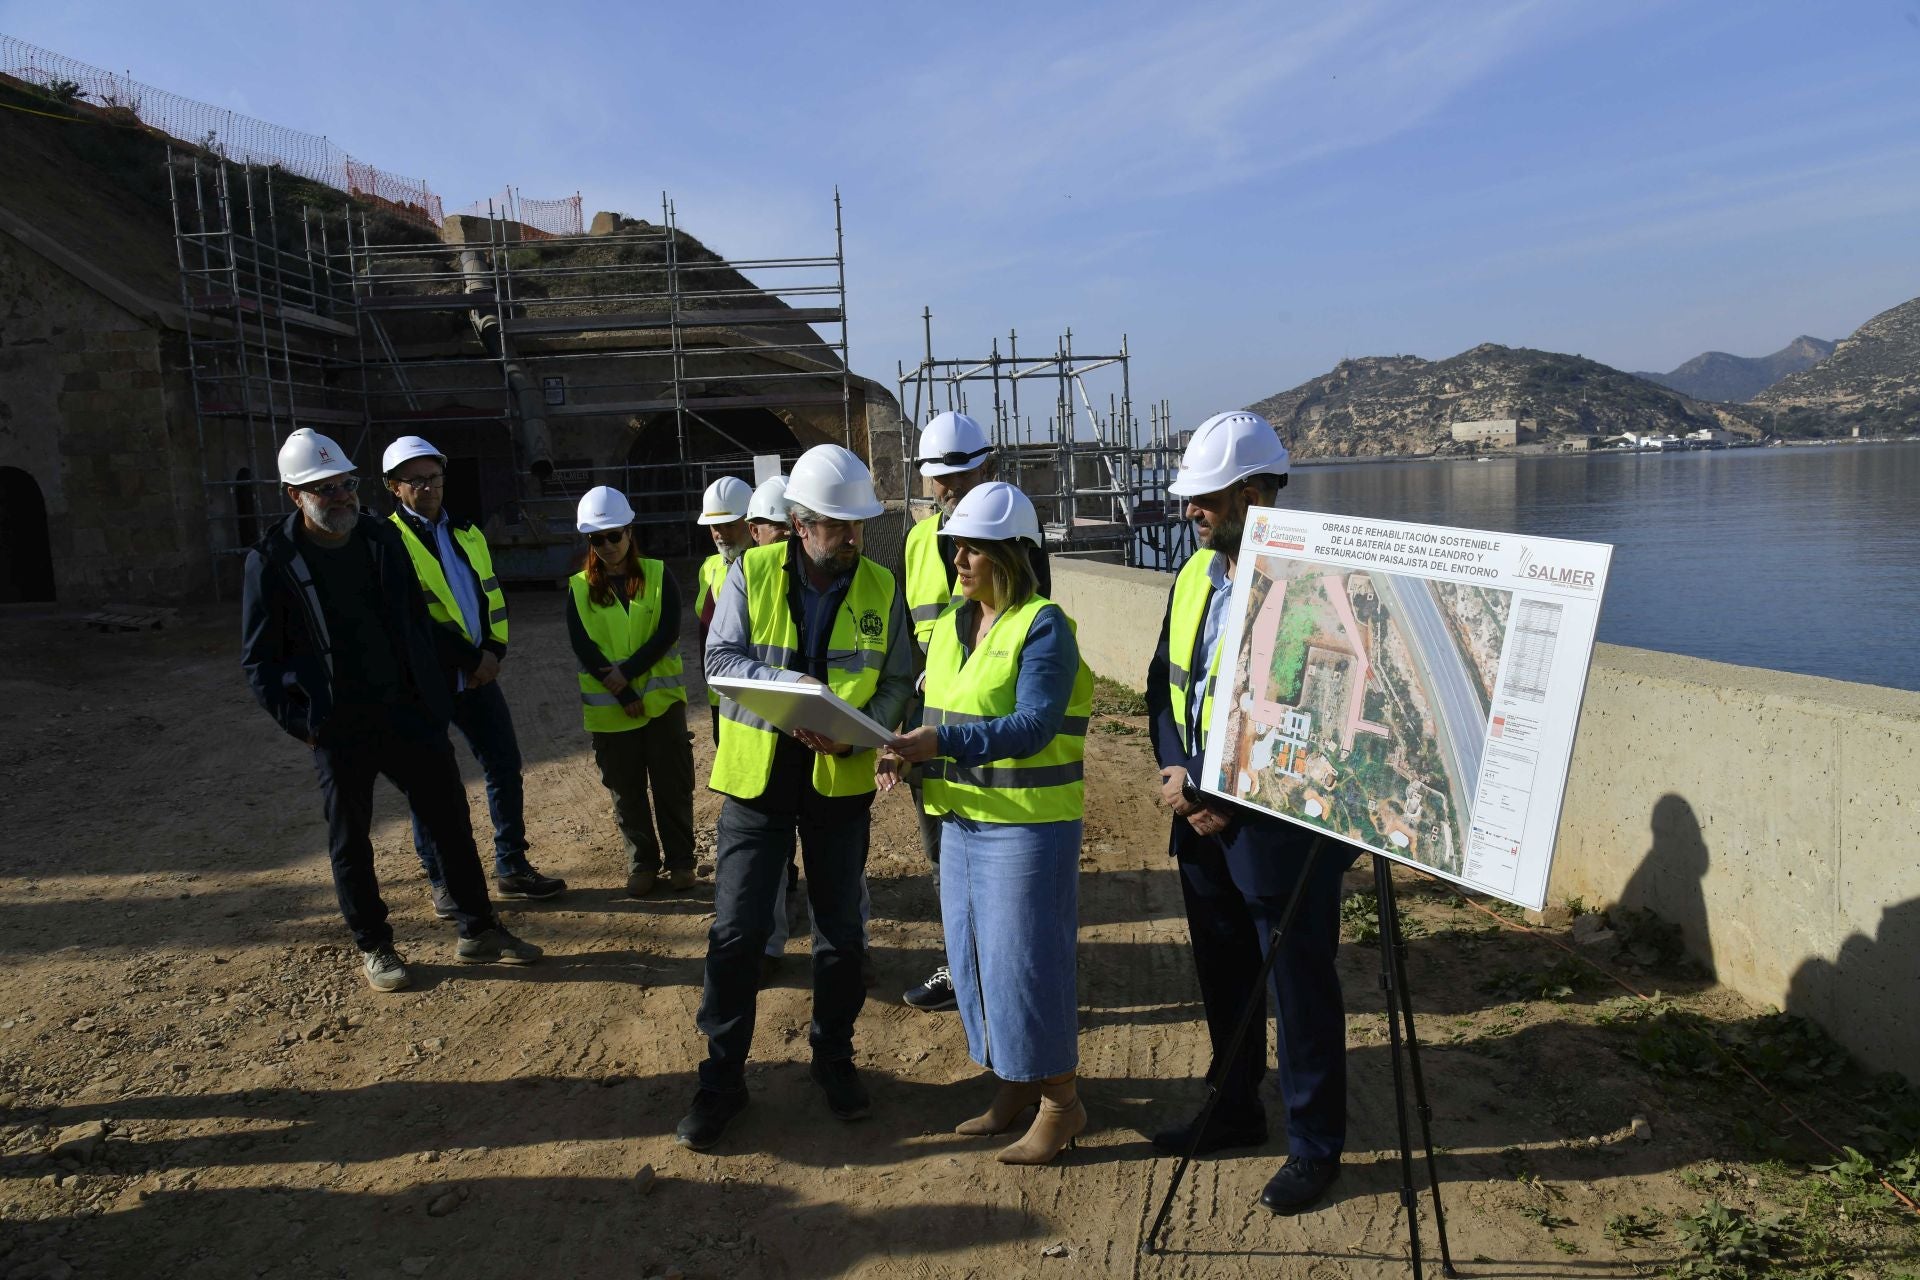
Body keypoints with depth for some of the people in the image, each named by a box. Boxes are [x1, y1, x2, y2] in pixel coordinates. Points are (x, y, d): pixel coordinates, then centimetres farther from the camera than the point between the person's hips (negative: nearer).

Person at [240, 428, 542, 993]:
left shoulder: (381, 538, 5)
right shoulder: (272, 560, -6)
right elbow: (259, 660, -2)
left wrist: (439, 682, 6)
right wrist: (301, 721, -9)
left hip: (409, 712, 3)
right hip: (339, 729, -3)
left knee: (451, 820, 7)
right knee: (350, 841, 9)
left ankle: (478, 933, 20)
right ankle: (373, 948, 26)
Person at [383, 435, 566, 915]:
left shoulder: (467, 534, 13)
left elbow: (491, 594, 13)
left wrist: (494, 650, -3)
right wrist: (470, 657, -16)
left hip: (478, 673, 6)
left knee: (505, 767, 8)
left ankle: (511, 867, 21)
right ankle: (441, 882, 18)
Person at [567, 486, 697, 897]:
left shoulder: (658, 575, -1)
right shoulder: (579, 587, 1)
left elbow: (668, 633, -10)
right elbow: (582, 647, -7)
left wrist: (627, 671, -18)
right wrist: (624, 695, -13)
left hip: (661, 701, -1)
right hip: (610, 709, 1)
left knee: (673, 785, 6)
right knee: (626, 792, 10)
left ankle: (680, 860, 20)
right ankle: (642, 864, 24)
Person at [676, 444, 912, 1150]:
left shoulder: (879, 587, -3)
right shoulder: (751, 573, -5)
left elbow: (896, 681, -1)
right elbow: (720, 658, -10)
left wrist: (856, 735, -20)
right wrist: (788, 686, -28)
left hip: (841, 782, 1)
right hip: (757, 779, -1)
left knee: (841, 932, 12)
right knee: (736, 933, 2)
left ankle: (833, 1057, 33)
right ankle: (722, 1075, 20)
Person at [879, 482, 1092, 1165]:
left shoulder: (1044, 625, -13)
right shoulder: (950, 625, 11)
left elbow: (1033, 726, -22)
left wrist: (942, 741, -30)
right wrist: (907, 751, -6)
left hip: (1027, 823, -8)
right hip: (962, 817, 8)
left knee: (1024, 958, -1)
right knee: (973, 954, 14)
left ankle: (1060, 1101, 18)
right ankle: (1013, 1084, 32)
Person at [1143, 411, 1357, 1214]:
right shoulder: (1194, 576, 8)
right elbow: (1164, 678, 14)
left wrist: (1237, 805, -18)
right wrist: (1173, 767, -2)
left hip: (1281, 822, -8)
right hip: (1201, 814, 8)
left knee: (1299, 981, 7)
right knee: (1222, 970, 20)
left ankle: (1315, 1146, 25)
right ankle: (1235, 1110, 40)